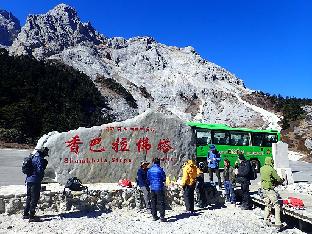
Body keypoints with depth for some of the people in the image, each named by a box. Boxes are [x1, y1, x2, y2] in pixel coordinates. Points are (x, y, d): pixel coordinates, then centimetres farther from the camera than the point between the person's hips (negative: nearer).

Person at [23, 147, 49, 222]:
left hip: (29, 180, 9)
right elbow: (40, 170, -22)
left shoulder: (33, 158, 12)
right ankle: (31, 217, 2)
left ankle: (26, 214, 29)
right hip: (35, 181, -9)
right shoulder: (40, 159, -16)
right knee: (34, 198, -2)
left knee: (29, 197, 20)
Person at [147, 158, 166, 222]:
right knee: (161, 203, 1)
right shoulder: (160, 169, -11)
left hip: (152, 188, 5)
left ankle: (154, 216, 18)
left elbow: (148, 179, 10)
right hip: (159, 188, -4)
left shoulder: (149, 170, 3)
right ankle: (162, 217, -1)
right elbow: (164, 179, -4)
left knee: (153, 203, 13)